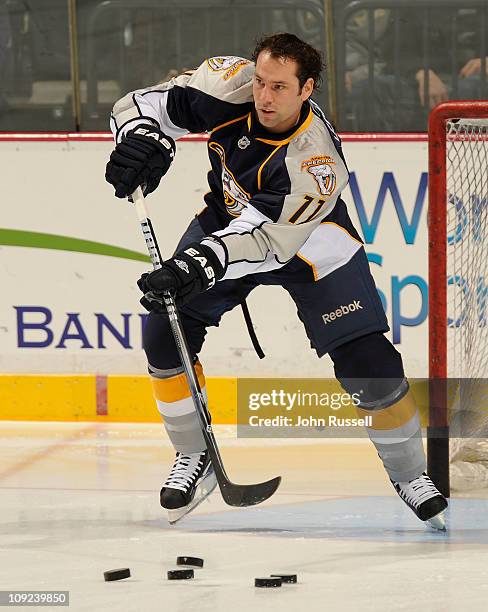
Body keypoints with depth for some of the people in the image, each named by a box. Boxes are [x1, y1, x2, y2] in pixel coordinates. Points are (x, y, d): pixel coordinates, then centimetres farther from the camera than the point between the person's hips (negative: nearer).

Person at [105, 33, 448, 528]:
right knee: (166, 333, -9)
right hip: (228, 216, 4)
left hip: (307, 236, -4)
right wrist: (142, 138, -37)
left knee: (367, 358, -13)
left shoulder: (315, 162, -38)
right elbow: (147, 103, -15)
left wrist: (196, 266, -54)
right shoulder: (229, 85, -26)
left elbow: (263, 240, -41)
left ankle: (408, 473, 9)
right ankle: (194, 459, 9)